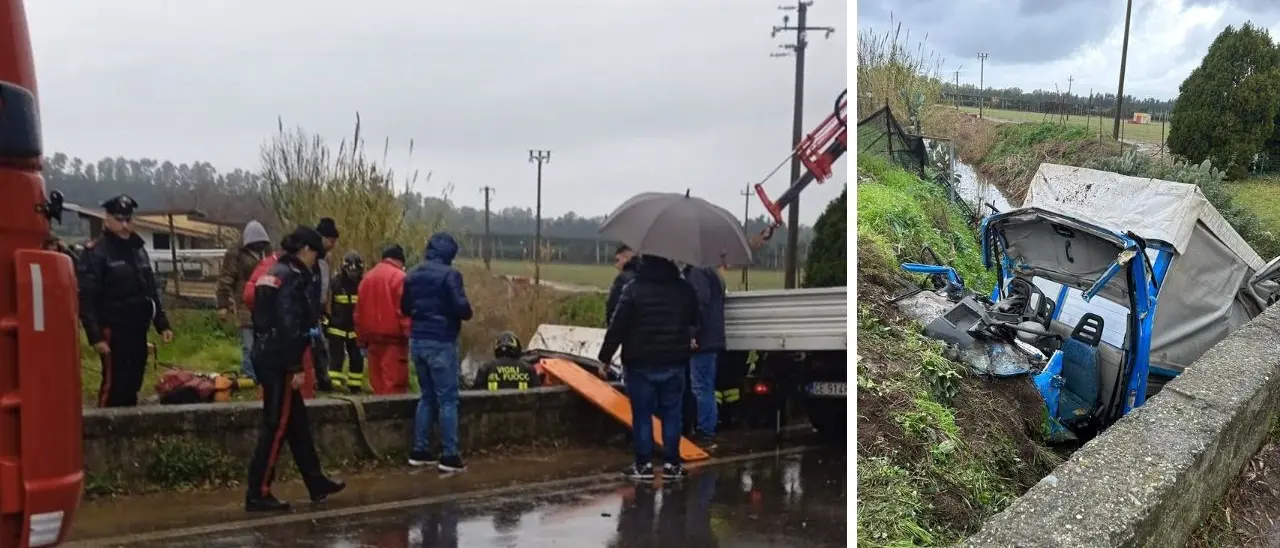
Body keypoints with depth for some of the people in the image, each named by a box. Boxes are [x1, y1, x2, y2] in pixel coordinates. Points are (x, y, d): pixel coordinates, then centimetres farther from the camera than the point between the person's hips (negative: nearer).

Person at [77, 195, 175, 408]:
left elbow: (151, 290, 19)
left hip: (137, 330, 7)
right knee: (114, 385, -6)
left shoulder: (138, 249, 14)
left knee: (133, 384, 12)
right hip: (113, 332, -7)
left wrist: (162, 325, 15)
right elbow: (86, 299, -14)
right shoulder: (96, 252, -9)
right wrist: (95, 336, -20)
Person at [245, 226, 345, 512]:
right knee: (277, 426, -3)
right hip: (279, 361, -10)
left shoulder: (276, 272, 15)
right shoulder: (292, 277, -14)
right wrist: (296, 367, -20)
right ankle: (258, 494, 1)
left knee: (297, 423, 15)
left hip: (267, 356, 10)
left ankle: (317, 484, 24)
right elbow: (289, 325, -21)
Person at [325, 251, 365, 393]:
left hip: (355, 329, 3)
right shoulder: (335, 282, -7)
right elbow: (327, 305, -3)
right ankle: (334, 386, 1)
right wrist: (326, 324, -4)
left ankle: (355, 386, 20)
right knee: (336, 358, -3)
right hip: (337, 328, -3)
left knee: (357, 359, 9)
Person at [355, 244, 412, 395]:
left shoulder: (367, 278, 13)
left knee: (378, 386, 13)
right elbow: (404, 311, -16)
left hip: (373, 340, 7)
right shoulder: (399, 277, -8)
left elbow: (359, 313, 15)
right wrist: (410, 336, -14)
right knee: (395, 386, -6)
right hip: (394, 340, -7)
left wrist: (362, 341, 19)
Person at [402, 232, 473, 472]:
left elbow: (405, 308, 17)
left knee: (427, 397, 16)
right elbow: (462, 308, -18)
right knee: (447, 399, -1)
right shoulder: (450, 274, -12)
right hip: (441, 343, -7)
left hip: (417, 341, 7)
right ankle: (449, 455, -1)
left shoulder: (413, 274, 10)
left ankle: (419, 451, 17)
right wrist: (466, 314, 3)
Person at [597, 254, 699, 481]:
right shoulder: (685, 289, 3)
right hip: (674, 363, 3)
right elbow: (694, 324, 14)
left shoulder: (633, 289, -11)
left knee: (642, 414, 5)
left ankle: (644, 464, 8)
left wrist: (605, 357, -4)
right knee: (671, 413, 9)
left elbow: (617, 326, -12)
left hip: (640, 363, -3)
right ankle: (671, 464, 12)